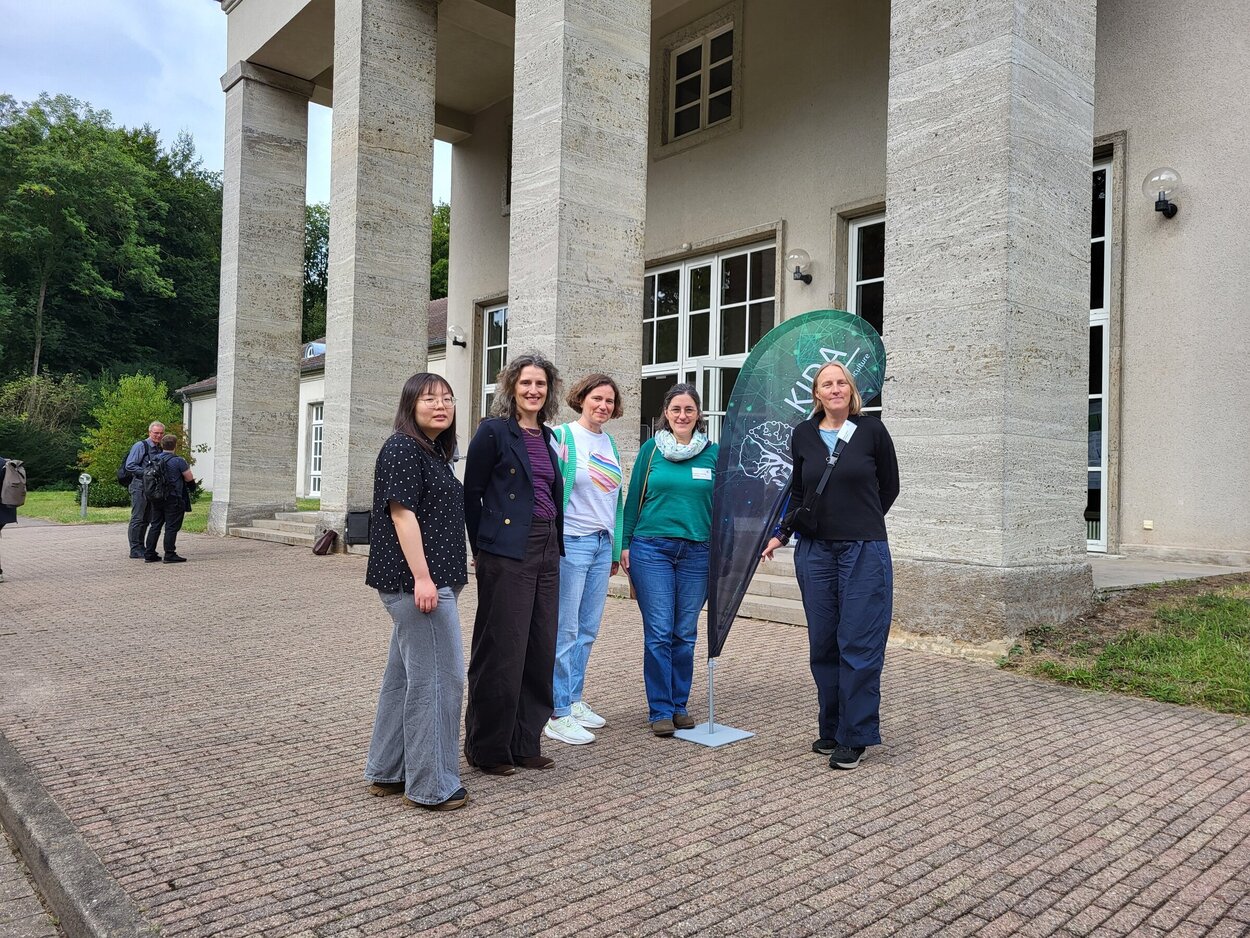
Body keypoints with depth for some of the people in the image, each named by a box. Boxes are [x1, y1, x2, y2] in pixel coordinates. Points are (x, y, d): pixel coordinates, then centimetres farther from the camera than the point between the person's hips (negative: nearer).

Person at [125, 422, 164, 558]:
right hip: (139, 486, -7)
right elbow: (130, 466, -13)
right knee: (137, 519, -4)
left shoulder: (160, 449, 14)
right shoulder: (140, 446, -8)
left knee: (146, 520, 11)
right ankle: (135, 550, -2)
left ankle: (141, 548, 18)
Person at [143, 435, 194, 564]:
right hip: (173, 499, -6)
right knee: (171, 527, -2)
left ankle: (149, 553, 16)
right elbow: (189, 478, -8)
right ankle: (169, 555, -1)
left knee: (155, 525, 13)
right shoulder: (178, 461, -13)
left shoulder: (154, 459, 7)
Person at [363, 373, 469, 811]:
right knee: (439, 676, -5)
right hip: (418, 580, -10)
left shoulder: (435, 451, 18)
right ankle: (431, 786, 5)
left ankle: (386, 772, 26)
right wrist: (422, 577, -22)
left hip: (431, 579, 10)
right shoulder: (403, 449, -11)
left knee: (404, 673, 15)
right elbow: (402, 513, -18)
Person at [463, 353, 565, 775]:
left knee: (540, 651, 10)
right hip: (506, 553, -7)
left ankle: (525, 743, 23)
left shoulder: (547, 437, 15)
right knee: (501, 651, -1)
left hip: (545, 552, 7)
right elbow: (471, 493, -3)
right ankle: (487, 748, 14)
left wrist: (557, 547, 13)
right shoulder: (493, 432, -5)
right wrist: (481, 548, -1)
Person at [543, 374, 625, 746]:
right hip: (571, 543, -7)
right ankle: (557, 715, 4)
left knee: (587, 629, 11)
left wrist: (616, 549, 18)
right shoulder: (563, 436, -6)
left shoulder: (610, 444, 14)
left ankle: (573, 700, 23)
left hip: (602, 543, 7)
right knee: (565, 630, -3)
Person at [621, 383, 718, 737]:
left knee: (685, 634, 7)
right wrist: (625, 544, 2)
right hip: (651, 548, -1)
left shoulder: (713, 453, 6)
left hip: (697, 551, 1)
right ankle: (660, 710, 7)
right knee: (658, 632, -3)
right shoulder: (651, 448, 5)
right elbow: (634, 498, 7)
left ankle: (679, 705, 20)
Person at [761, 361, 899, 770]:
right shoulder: (804, 434, 7)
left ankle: (854, 737, 8)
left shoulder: (872, 430, -2)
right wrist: (783, 533, 5)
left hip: (864, 551, -3)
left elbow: (889, 488, 9)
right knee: (823, 644, 8)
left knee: (858, 644, -3)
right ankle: (832, 729, 21)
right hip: (815, 551, 3)